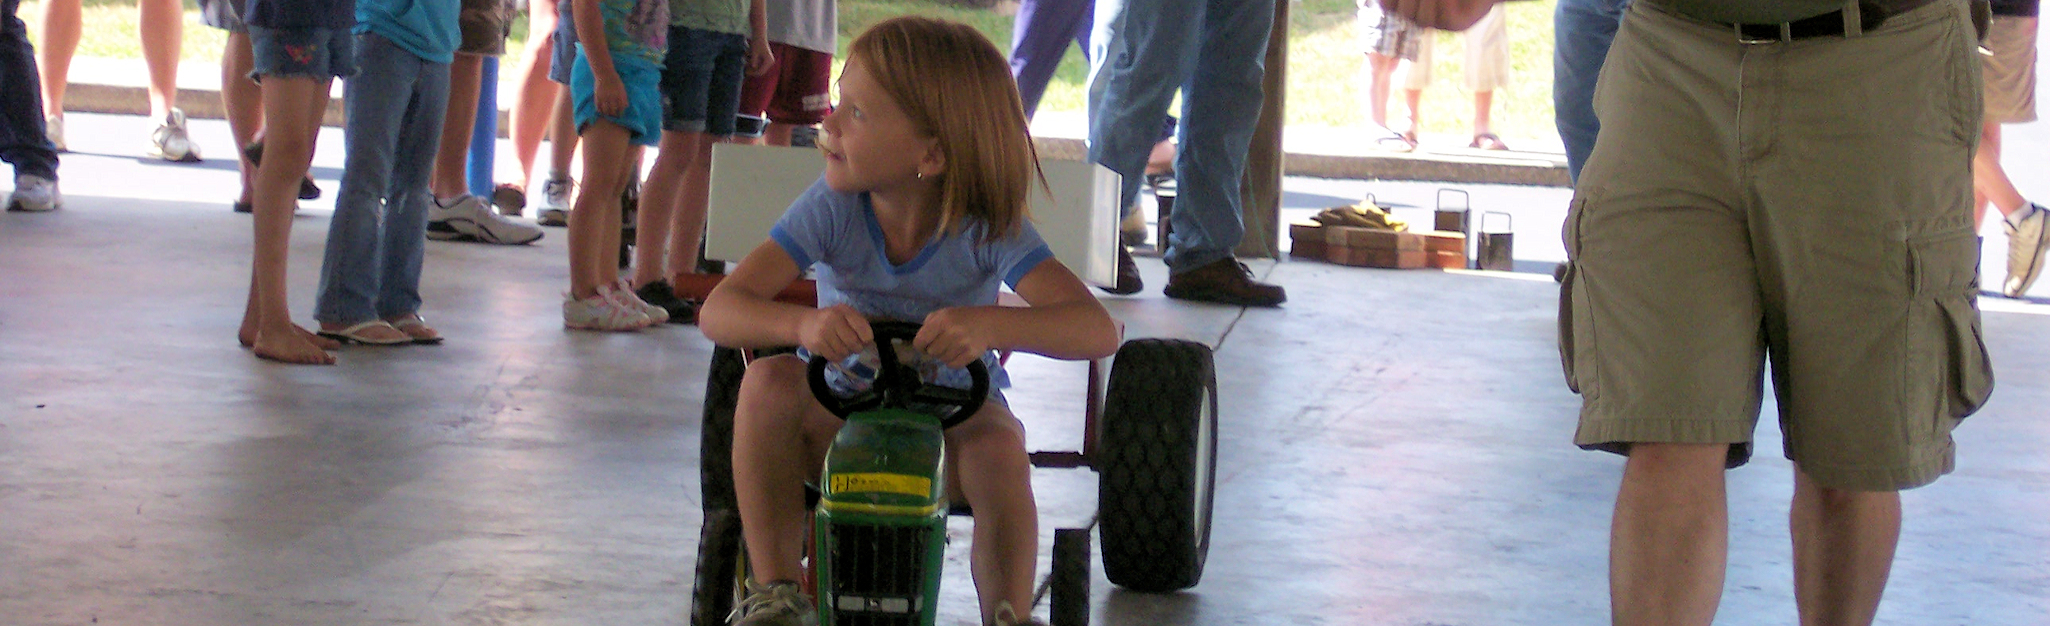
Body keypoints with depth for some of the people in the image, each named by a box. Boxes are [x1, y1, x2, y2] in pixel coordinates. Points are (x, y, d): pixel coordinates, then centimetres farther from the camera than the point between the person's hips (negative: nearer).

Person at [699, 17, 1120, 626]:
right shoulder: (832, 210, -14)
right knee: (770, 380, -28)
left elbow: (1098, 329, -29)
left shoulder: (987, 227, -18)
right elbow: (719, 312, -21)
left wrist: (990, 324, -48)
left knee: (999, 449, -35)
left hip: (955, 414, -2)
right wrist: (804, 323, -44)